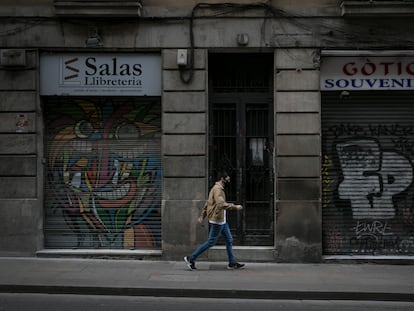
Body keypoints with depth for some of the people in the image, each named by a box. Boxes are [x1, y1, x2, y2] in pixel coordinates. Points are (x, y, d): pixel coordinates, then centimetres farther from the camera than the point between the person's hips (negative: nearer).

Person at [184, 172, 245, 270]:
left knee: (229, 240, 11)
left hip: (222, 221, 10)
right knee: (211, 242, -3)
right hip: (217, 220, -10)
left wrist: (202, 216, 19)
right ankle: (191, 258, 4)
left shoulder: (219, 188, 16)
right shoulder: (217, 189, -16)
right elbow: (221, 204, -30)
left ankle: (232, 263, 18)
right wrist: (235, 207, -26)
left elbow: (207, 204, 19)